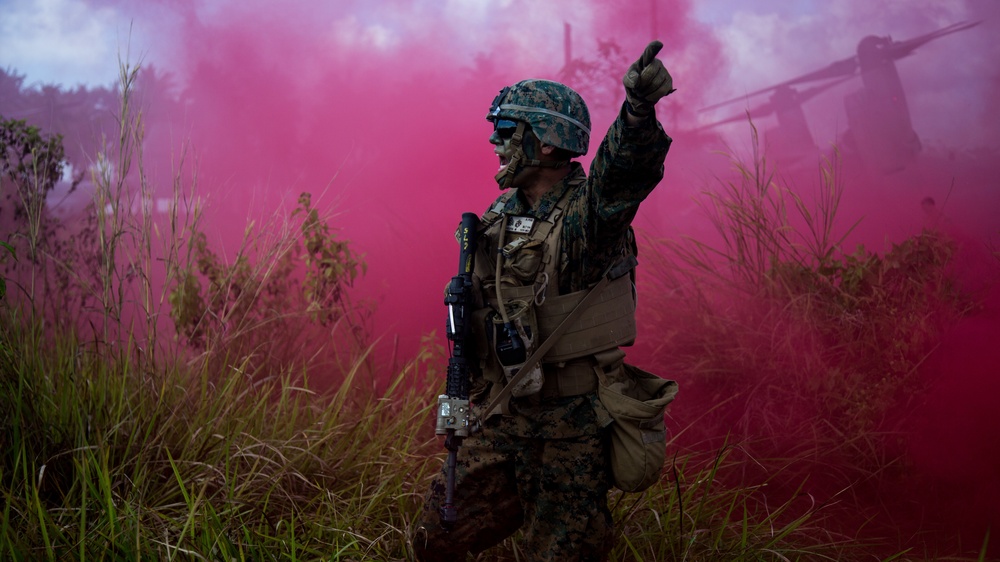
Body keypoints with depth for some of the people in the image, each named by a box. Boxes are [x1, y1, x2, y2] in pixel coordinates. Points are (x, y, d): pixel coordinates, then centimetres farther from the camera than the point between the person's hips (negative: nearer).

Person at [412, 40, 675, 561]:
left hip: (571, 421, -7)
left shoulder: (587, 211, -15)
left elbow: (624, 168, -37)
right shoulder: (498, 216, 7)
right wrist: (465, 392, 18)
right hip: (500, 416, 7)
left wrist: (638, 110, -57)